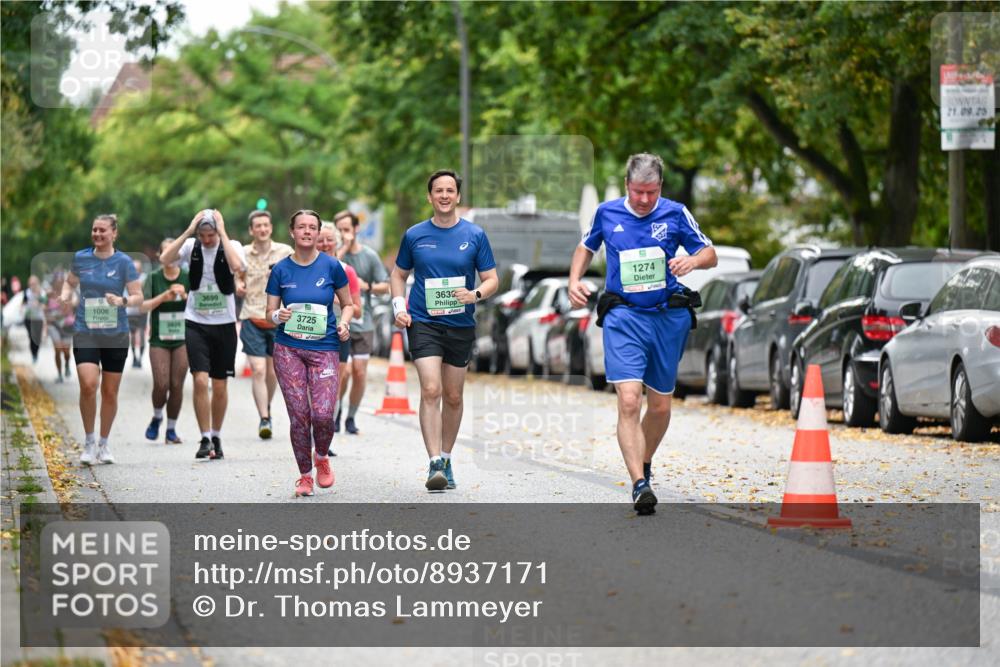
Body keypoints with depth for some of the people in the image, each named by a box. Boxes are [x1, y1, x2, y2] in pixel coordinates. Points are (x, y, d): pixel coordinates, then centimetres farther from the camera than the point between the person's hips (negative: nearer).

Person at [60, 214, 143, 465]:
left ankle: (104, 444, 25)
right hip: (85, 332, 0)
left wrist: (122, 301, -24)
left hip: (116, 334, 0)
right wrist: (65, 295, -1)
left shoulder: (123, 262, -3)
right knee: (88, 385, -18)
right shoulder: (81, 258, 3)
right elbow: (70, 282, 20)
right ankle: (89, 442, -2)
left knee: (110, 392, 7)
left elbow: (138, 296, -4)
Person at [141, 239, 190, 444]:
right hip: (159, 340, -1)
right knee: (161, 384, -11)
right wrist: (163, 297, -20)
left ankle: (171, 429, 10)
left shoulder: (188, 278, 1)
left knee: (177, 385, -2)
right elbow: (144, 306, -7)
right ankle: (157, 417, 18)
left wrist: (185, 296, -22)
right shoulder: (153, 278, 1)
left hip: (182, 340, 1)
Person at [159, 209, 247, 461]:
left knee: (220, 385, 7)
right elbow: (165, 258, -16)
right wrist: (188, 231, -17)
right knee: (200, 380, -13)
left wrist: (222, 233, -22)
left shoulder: (231, 246, -4)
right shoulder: (191, 246, 0)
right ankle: (205, 439, -9)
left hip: (224, 324, 0)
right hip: (196, 324, 0)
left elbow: (237, 266, -26)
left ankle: (216, 437, 22)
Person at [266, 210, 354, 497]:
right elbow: (270, 312, 9)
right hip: (288, 348, 1)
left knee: (323, 414, -13)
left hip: (324, 347, -1)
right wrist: (278, 316, -14)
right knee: (298, 415, -2)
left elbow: (348, 304, 12)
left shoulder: (331, 266, 1)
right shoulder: (281, 269, 4)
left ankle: (322, 457, 19)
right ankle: (304, 475, 14)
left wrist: (344, 324, -8)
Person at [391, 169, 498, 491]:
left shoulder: (475, 235, 1)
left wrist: (475, 295, -17)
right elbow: (399, 274, 16)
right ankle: (435, 464, -20)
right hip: (423, 323, -1)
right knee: (431, 390, -16)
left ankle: (445, 459, 26)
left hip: (461, 325, 1)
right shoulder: (415, 235, 3)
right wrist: (399, 308, 1)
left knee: (453, 396, 10)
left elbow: (492, 279, 4)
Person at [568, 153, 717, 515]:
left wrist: (691, 260, -18)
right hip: (624, 316, -1)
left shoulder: (675, 214, 0)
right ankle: (639, 485, -23)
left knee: (660, 405, 11)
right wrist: (574, 281, 5)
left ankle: (644, 464, 37)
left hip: (668, 317, 1)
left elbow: (710, 255, 5)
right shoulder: (607, 213, 4)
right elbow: (586, 247, 23)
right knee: (629, 401, -18)